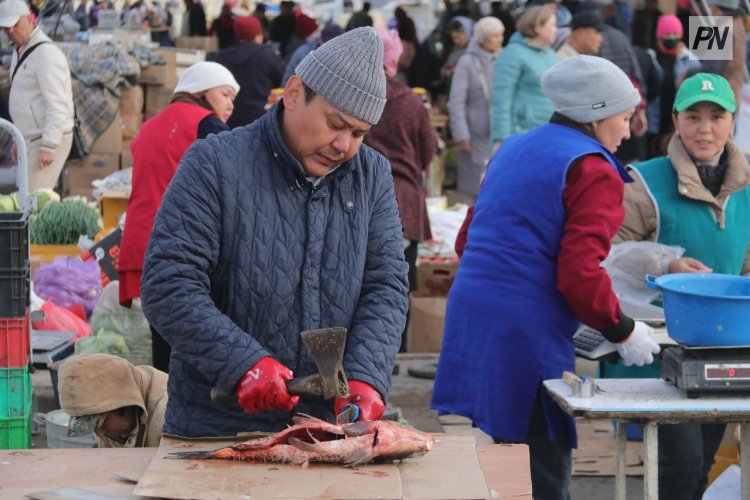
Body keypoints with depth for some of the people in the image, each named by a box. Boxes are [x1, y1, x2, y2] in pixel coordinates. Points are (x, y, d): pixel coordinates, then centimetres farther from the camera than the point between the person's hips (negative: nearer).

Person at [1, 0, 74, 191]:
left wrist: (48, 146, -25)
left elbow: (57, 104, -22)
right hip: (32, 139, 10)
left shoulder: (45, 53, -17)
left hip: (49, 140, -10)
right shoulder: (19, 52, 15)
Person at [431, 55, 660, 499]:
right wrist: (622, 331, -3)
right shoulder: (593, 170, -8)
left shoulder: (513, 149, 17)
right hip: (527, 333, -8)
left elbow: (470, 240, 23)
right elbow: (580, 274, -16)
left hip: (470, 314, 8)